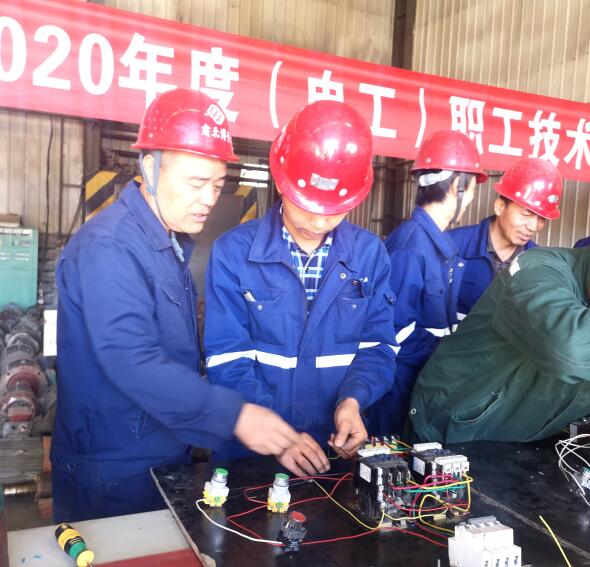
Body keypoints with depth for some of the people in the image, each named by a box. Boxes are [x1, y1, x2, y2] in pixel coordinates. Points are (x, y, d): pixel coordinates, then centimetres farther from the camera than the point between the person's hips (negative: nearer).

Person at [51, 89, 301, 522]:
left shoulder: (173, 241, 7)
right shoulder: (109, 246, -22)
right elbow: (131, 360, -31)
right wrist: (234, 414, -33)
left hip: (169, 458, 8)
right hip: (115, 473, -8)